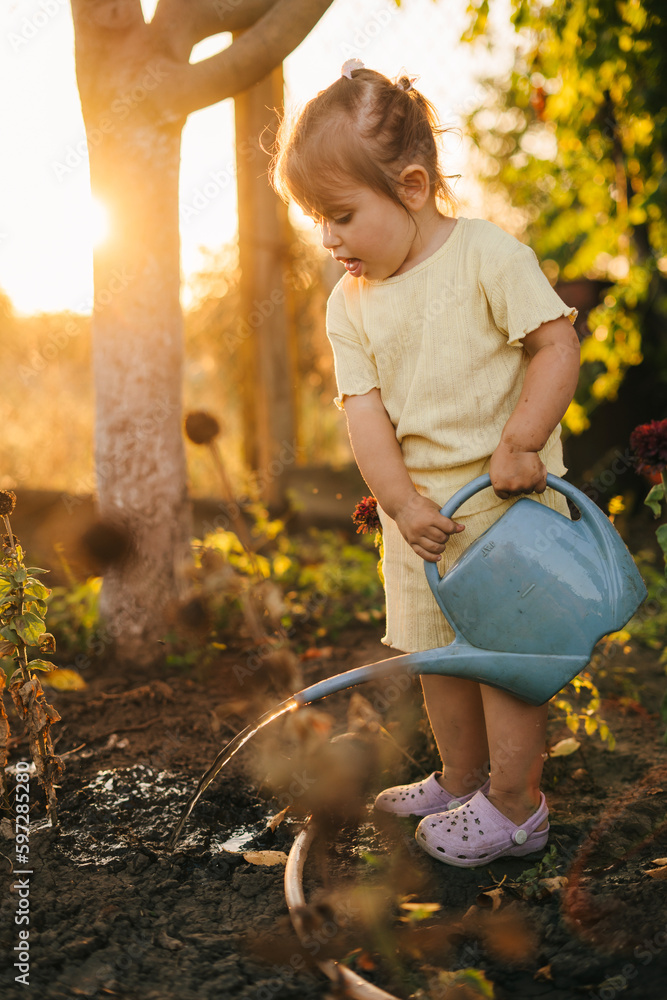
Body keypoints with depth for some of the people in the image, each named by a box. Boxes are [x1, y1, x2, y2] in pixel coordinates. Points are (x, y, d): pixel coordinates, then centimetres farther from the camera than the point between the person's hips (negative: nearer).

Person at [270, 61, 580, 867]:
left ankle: (514, 806, 13)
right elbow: (364, 407, -2)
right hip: (417, 506, 6)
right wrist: (402, 501, -14)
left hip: (506, 497, -6)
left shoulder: (488, 255, -10)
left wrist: (519, 443, -21)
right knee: (436, 648, 14)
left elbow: (558, 344, -12)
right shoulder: (349, 303, 4)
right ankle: (460, 780, 32)